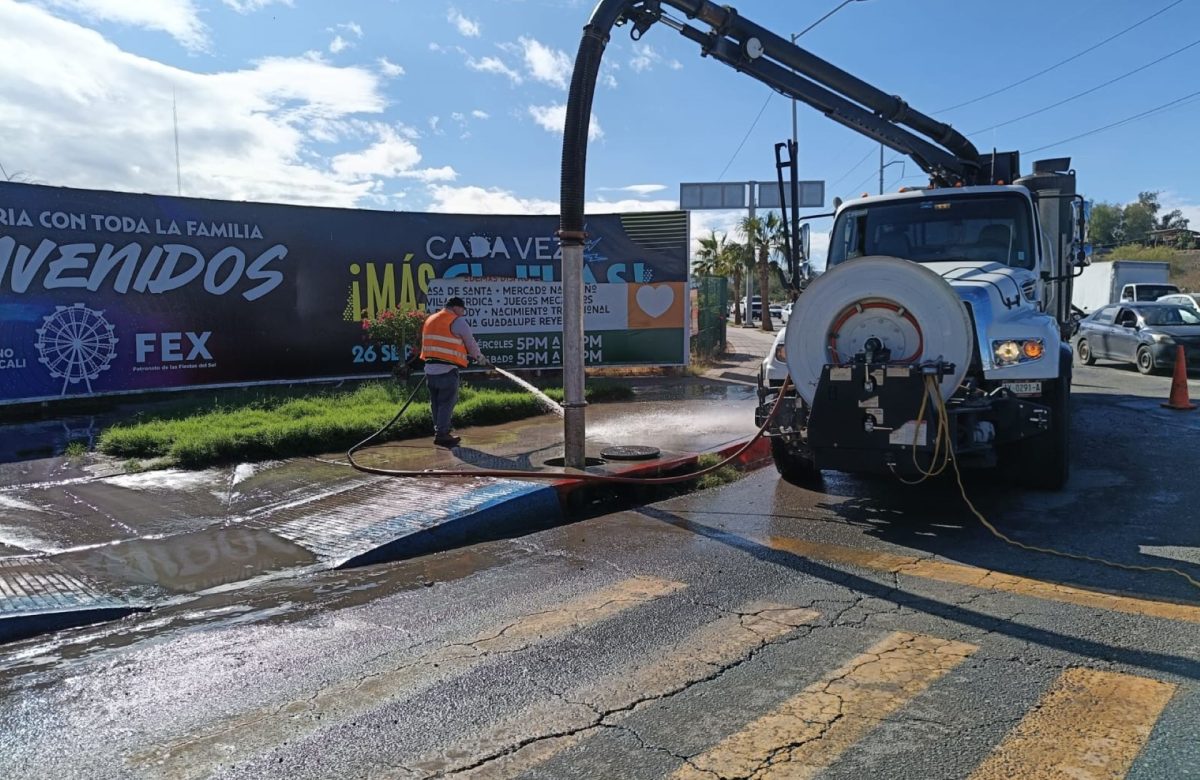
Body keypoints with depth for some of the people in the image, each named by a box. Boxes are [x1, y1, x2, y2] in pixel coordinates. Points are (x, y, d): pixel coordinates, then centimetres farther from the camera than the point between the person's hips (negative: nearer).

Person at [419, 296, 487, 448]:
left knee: (436, 403, 13)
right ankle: (442, 434, -5)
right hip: (447, 370, -7)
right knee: (447, 403, -3)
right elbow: (471, 343, 2)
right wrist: (480, 358, 20)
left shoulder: (430, 320, 19)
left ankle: (439, 431, 18)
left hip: (430, 368, 7)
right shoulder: (458, 322, -4)